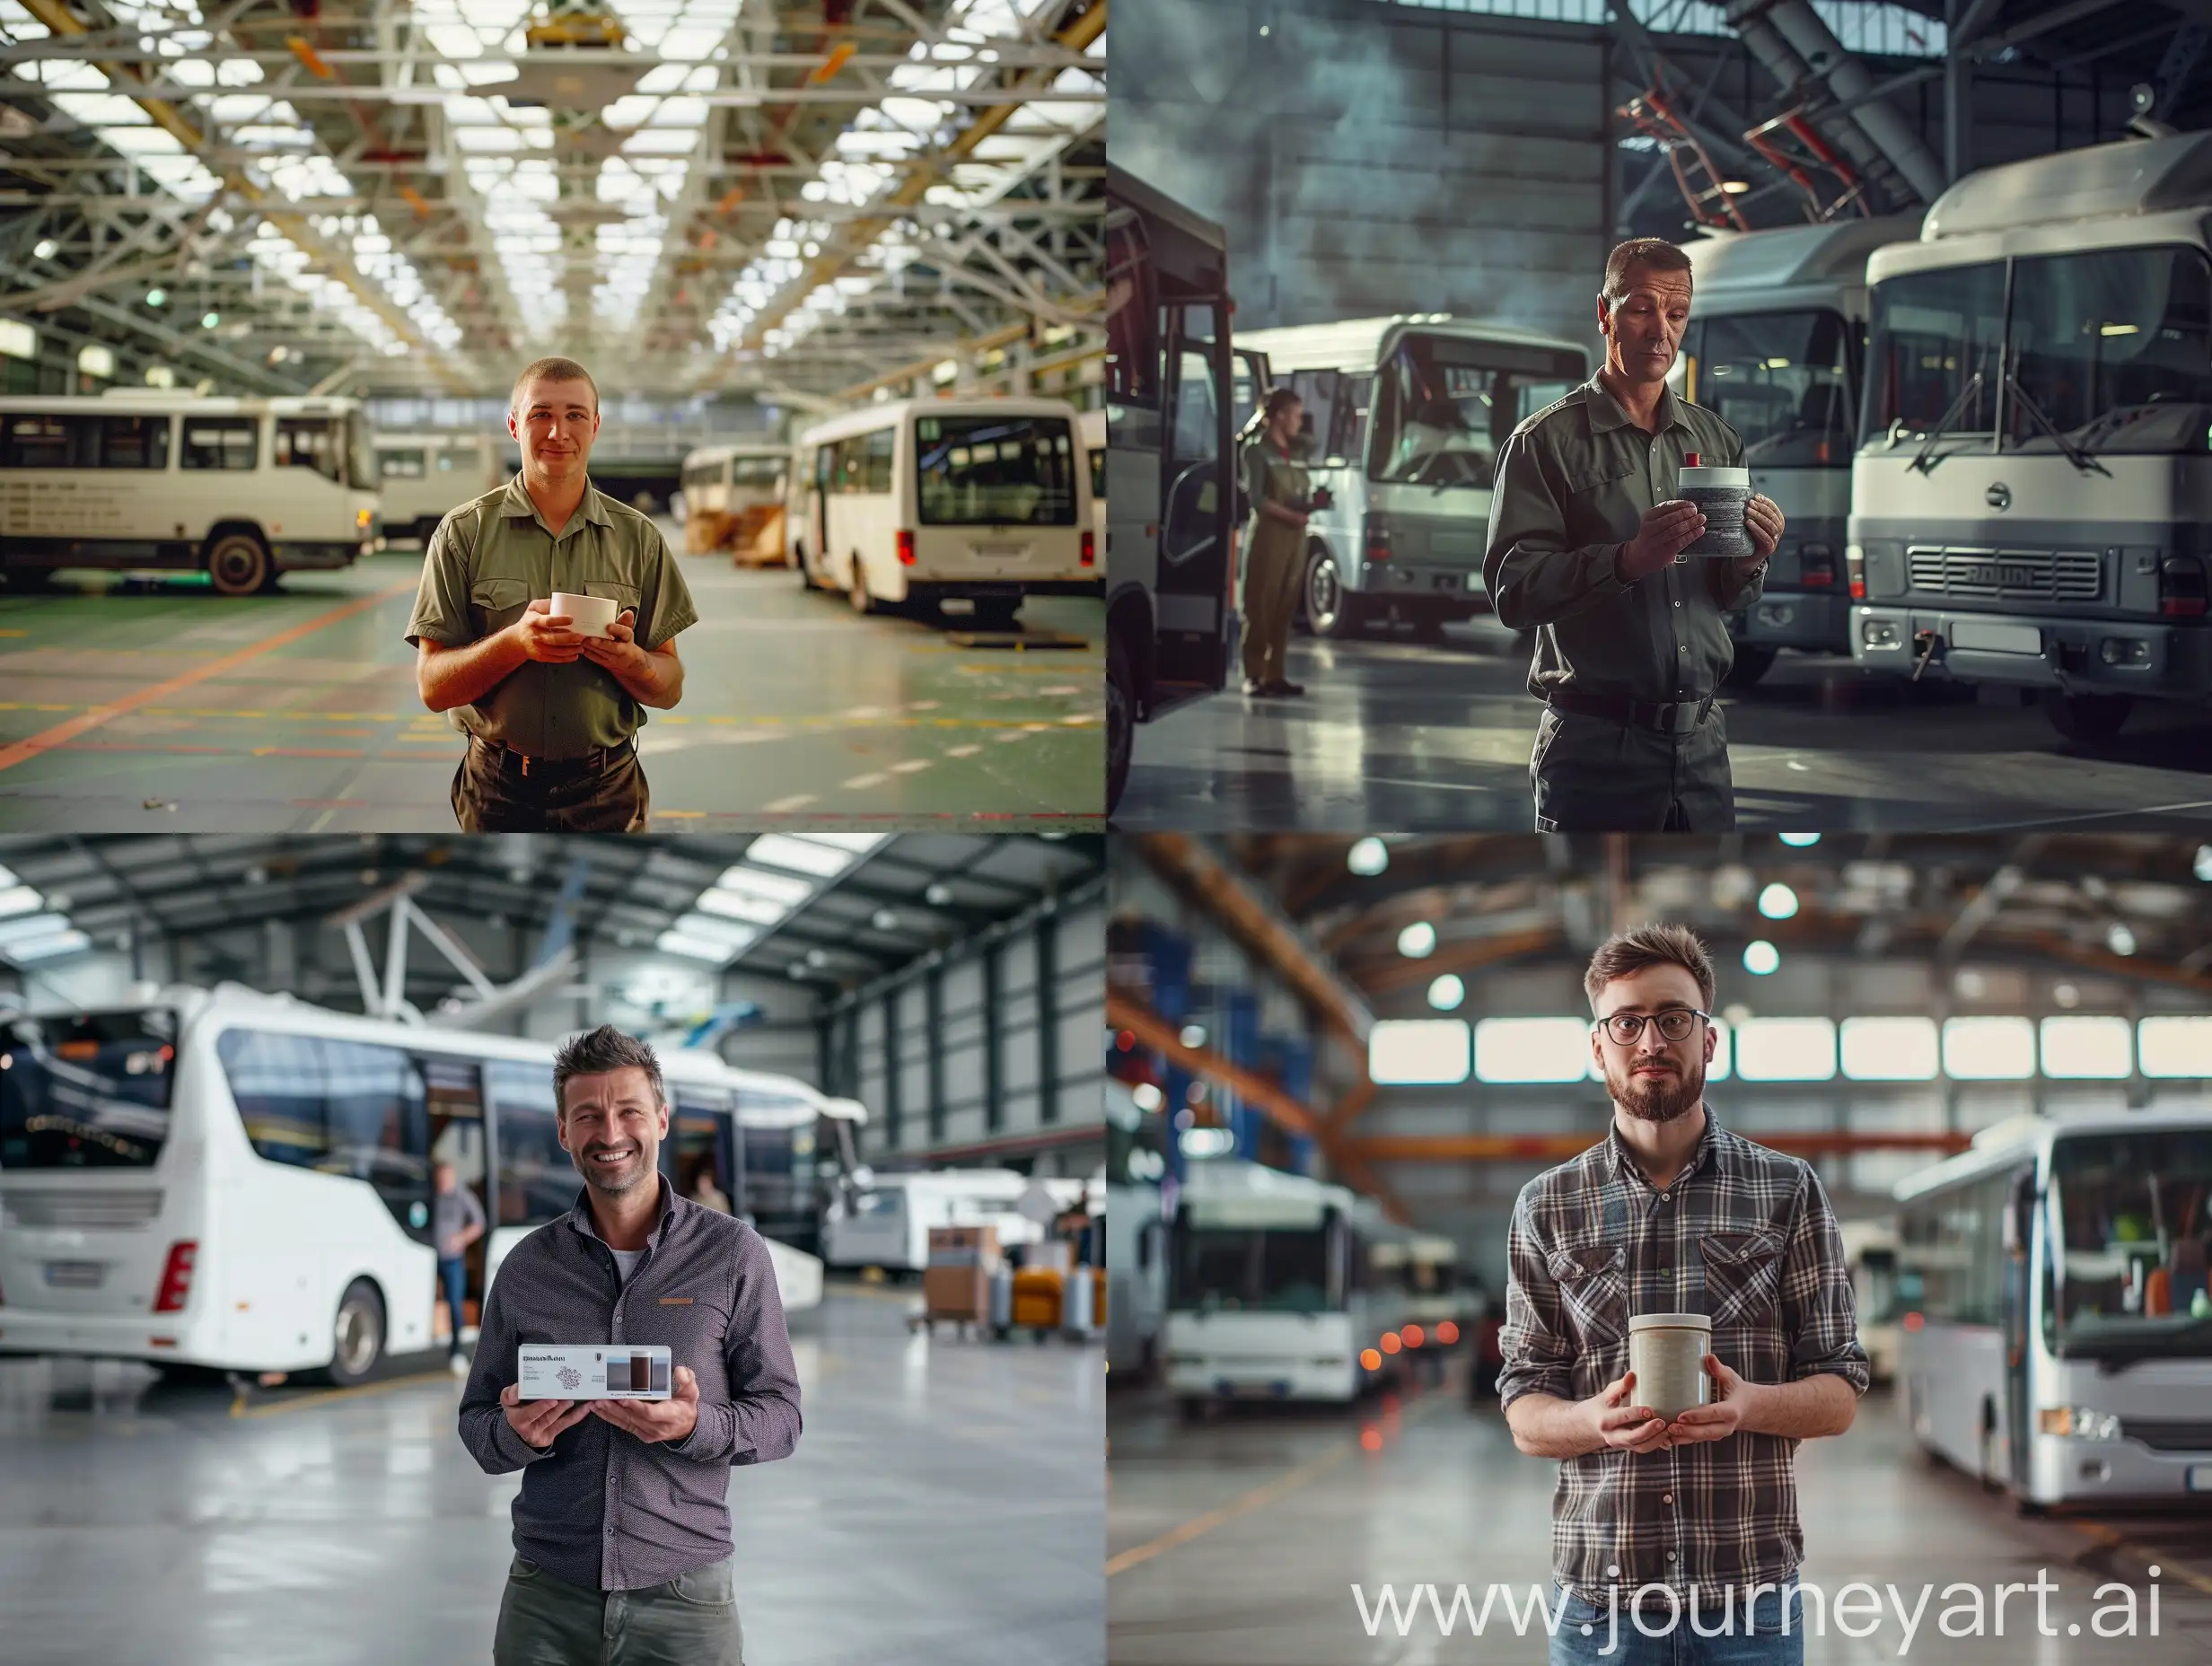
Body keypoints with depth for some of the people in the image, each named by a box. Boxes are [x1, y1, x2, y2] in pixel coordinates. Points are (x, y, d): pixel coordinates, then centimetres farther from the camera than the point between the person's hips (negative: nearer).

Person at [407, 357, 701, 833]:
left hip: (607, 792, 1)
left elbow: (670, 690, 4)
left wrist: (629, 660, -18)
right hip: (498, 791, -1)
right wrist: (516, 643, -23)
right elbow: (432, 686, -6)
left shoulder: (638, 538, 4)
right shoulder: (463, 533, -2)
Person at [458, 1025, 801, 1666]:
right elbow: (477, 1422, 10)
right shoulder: (526, 1266, 7)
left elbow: (779, 1415, -1)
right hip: (547, 1595, 2)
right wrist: (519, 1436, -13)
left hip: (682, 1592, -2)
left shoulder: (733, 1253, -1)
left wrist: (695, 1426, -20)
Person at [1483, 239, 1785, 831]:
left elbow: (1727, 599, 17)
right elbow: (1511, 592, -13)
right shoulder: (1545, 442, -3)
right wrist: (1627, 560, -25)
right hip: (1594, 743, -5)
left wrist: (1748, 564, -6)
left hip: (1701, 735, 5)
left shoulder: (1715, 439, 13)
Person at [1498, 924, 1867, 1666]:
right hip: (1600, 1595, 1)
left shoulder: (1787, 1190, 5)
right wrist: (1597, 1420, -16)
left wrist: (1748, 1406, -17)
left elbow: (1839, 1396, 4)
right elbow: (1526, 1417, 6)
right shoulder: (1548, 1207, 7)